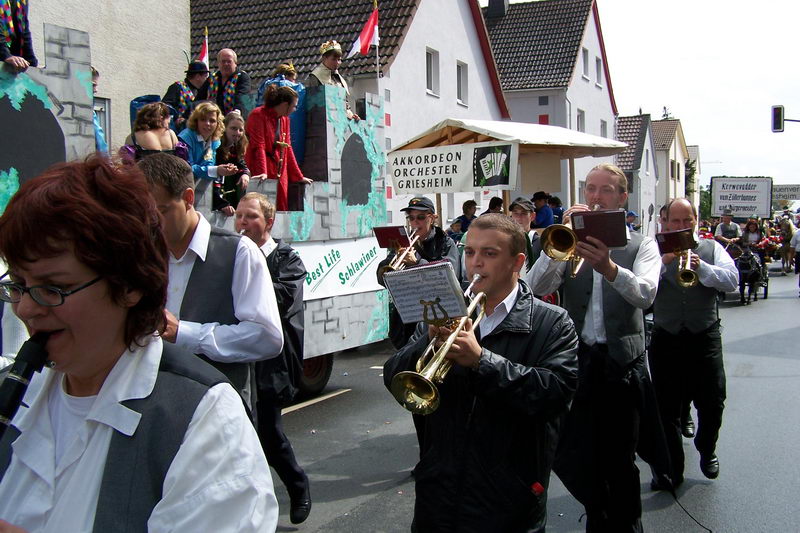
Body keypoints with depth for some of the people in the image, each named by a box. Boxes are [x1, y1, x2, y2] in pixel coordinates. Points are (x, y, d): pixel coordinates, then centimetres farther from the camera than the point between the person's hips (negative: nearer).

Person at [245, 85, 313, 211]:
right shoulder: (258, 115, -8)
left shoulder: (285, 119, 16)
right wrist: (262, 172, -28)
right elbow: (258, 146, -17)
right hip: (263, 177, -8)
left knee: (282, 209, 5)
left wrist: (299, 177, 17)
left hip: (280, 176, 8)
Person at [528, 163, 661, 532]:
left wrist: (609, 268, -38)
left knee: (619, 461, 7)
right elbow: (538, 287, -9)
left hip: (621, 363, -2)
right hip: (575, 359, 2)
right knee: (569, 457, 8)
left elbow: (646, 294, -19)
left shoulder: (641, 245, 1)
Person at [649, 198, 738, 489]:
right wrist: (663, 262, -22)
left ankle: (707, 452, 36)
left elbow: (732, 280, -6)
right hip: (666, 339, 0)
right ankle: (671, 469, 18)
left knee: (712, 403, 8)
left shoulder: (711, 248, 7)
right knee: (667, 408, 5)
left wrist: (702, 267, -20)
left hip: (705, 337, 1)